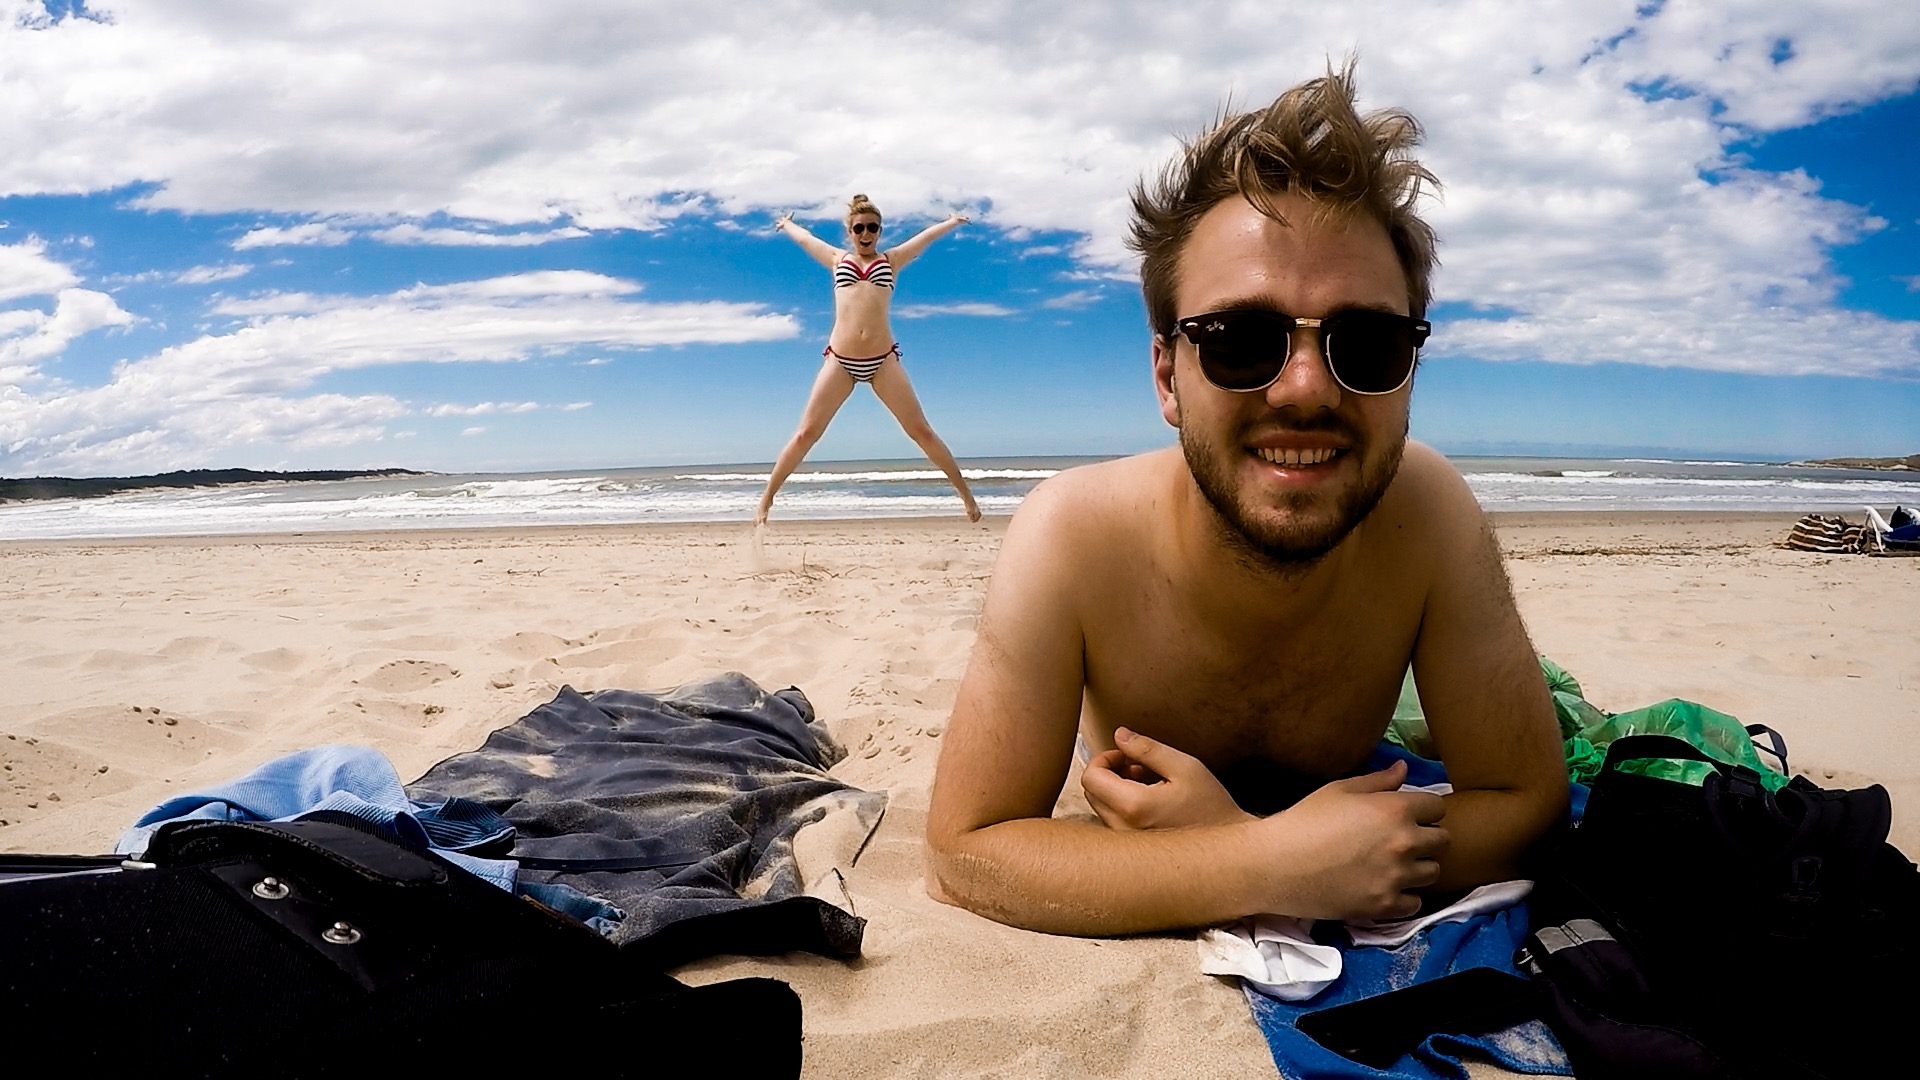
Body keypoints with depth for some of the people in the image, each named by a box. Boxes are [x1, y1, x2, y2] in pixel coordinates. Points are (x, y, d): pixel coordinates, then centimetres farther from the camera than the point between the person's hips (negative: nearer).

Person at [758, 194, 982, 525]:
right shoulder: (838, 259, 16)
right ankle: (766, 498, 9)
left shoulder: (891, 259, 13)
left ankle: (966, 494, 9)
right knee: (806, 433, -1)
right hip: (839, 360, 0)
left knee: (921, 431, 1)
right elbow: (804, 238, 32)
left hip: (883, 360, 0)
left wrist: (953, 221, 37)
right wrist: (786, 223, 50)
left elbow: (927, 236, 22)